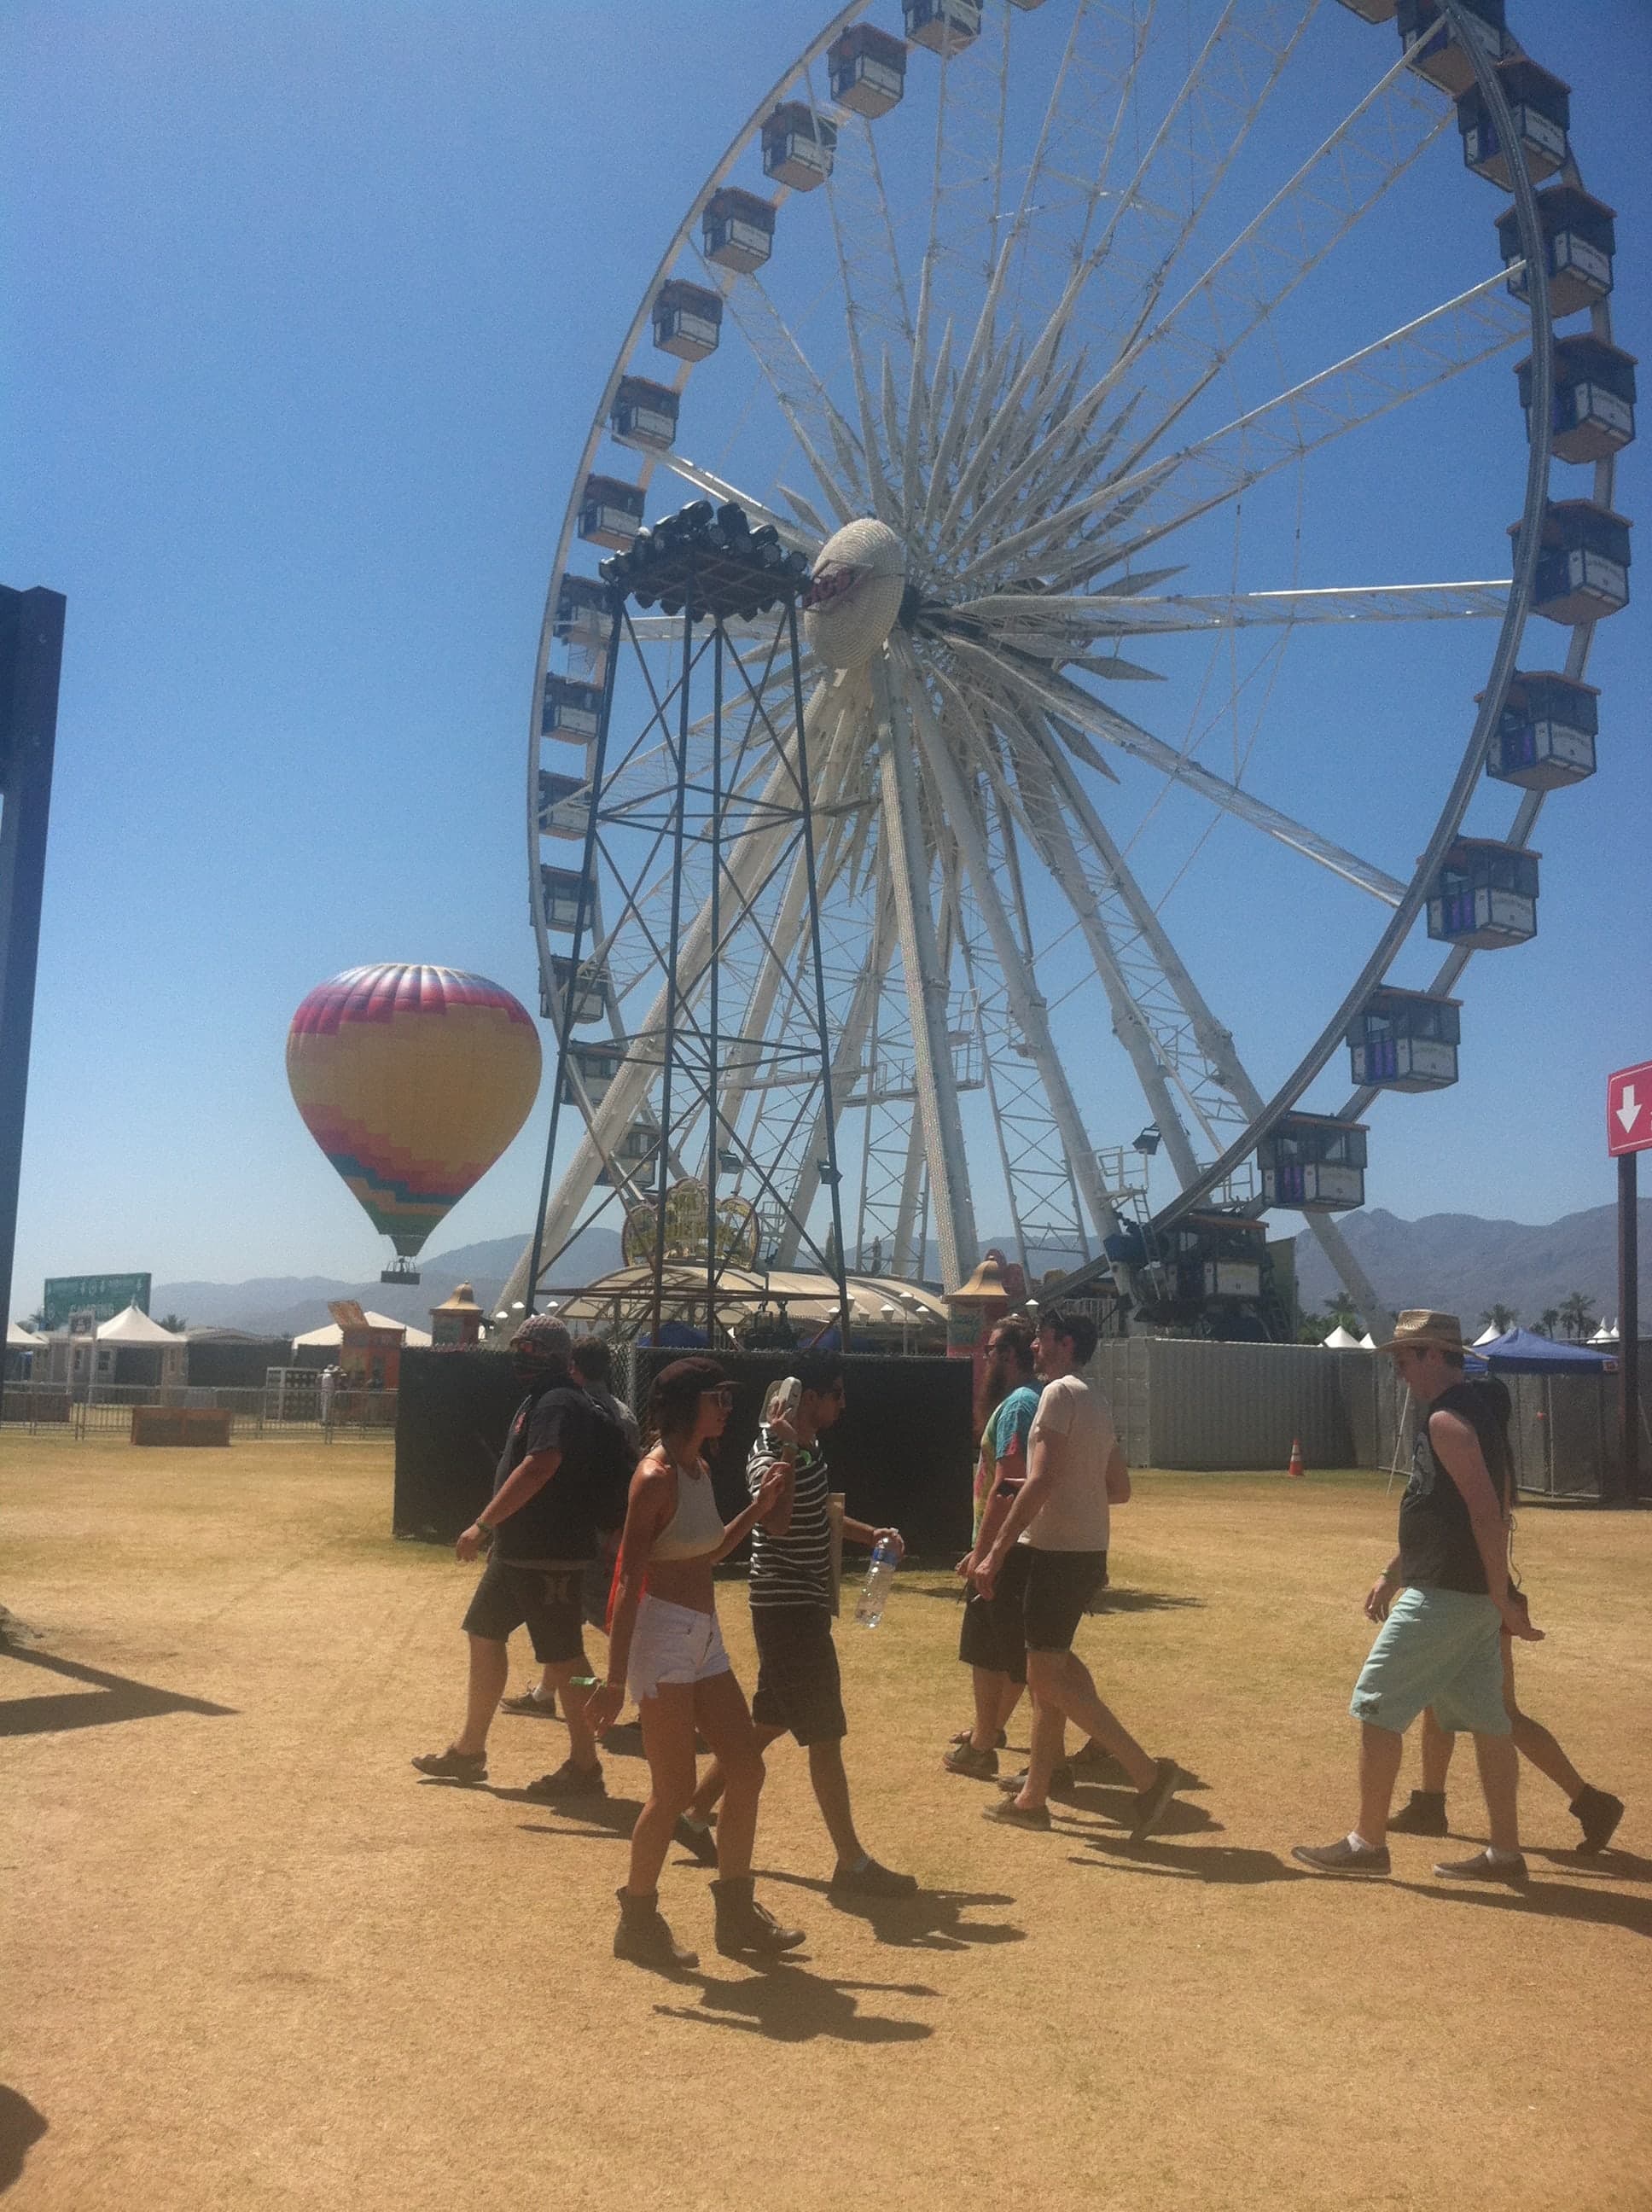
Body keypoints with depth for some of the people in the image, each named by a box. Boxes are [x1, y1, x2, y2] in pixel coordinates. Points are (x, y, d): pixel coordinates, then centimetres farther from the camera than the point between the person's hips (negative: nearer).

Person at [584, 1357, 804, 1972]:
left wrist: (757, 1509, 13)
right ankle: (638, 1922, 16)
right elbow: (629, 1581, -19)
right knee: (674, 1789, -3)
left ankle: (736, 1915, 23)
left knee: (747, 1770, 10)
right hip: (662, 1633, -9)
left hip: (703, 1636, 9)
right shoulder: (657, 1476, -16)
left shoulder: (699, 1469, 11)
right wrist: (615, 1679, -21)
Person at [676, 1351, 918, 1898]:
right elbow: (776, 1522, -39)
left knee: (769, 1720, 19)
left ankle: (697, 1813, 32)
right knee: (825, 1735, -4)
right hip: (786, 1604, -10)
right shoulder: (770, 1455, -21)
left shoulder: (811, 1448, 9)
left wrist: (870, 1534, 15)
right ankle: (852, 1862, 5)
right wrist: (789, 1450, -41)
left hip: (804, 1604, 10)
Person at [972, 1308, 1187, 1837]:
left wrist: (996, 1551, -20)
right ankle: (1033, 1797, 21)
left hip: (1056, 1552, -10)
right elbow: (1120, 1490, 19)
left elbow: (1041, 1481, -21)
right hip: (1089, 1551, 10)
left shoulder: (1060, 1393, -13)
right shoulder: (1098, 1403, 15)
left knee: (1049, 1677, -6)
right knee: (1050, 1672, 14)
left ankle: (1148, 1772, -9)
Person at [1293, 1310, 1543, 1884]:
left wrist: (1502, 1599, -23)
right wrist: (1392, 1575, 24)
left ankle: (1367, 1843, 5)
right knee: (1486, 1719, 12)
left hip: (1443, 1597, -10)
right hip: (1474, 1596, 10)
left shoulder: (1447, 1421, -16)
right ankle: (1505, 1852, 17)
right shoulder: (1475, 1412, 16)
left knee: (1377, 1706, -2)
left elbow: (1487, 1511, -24)